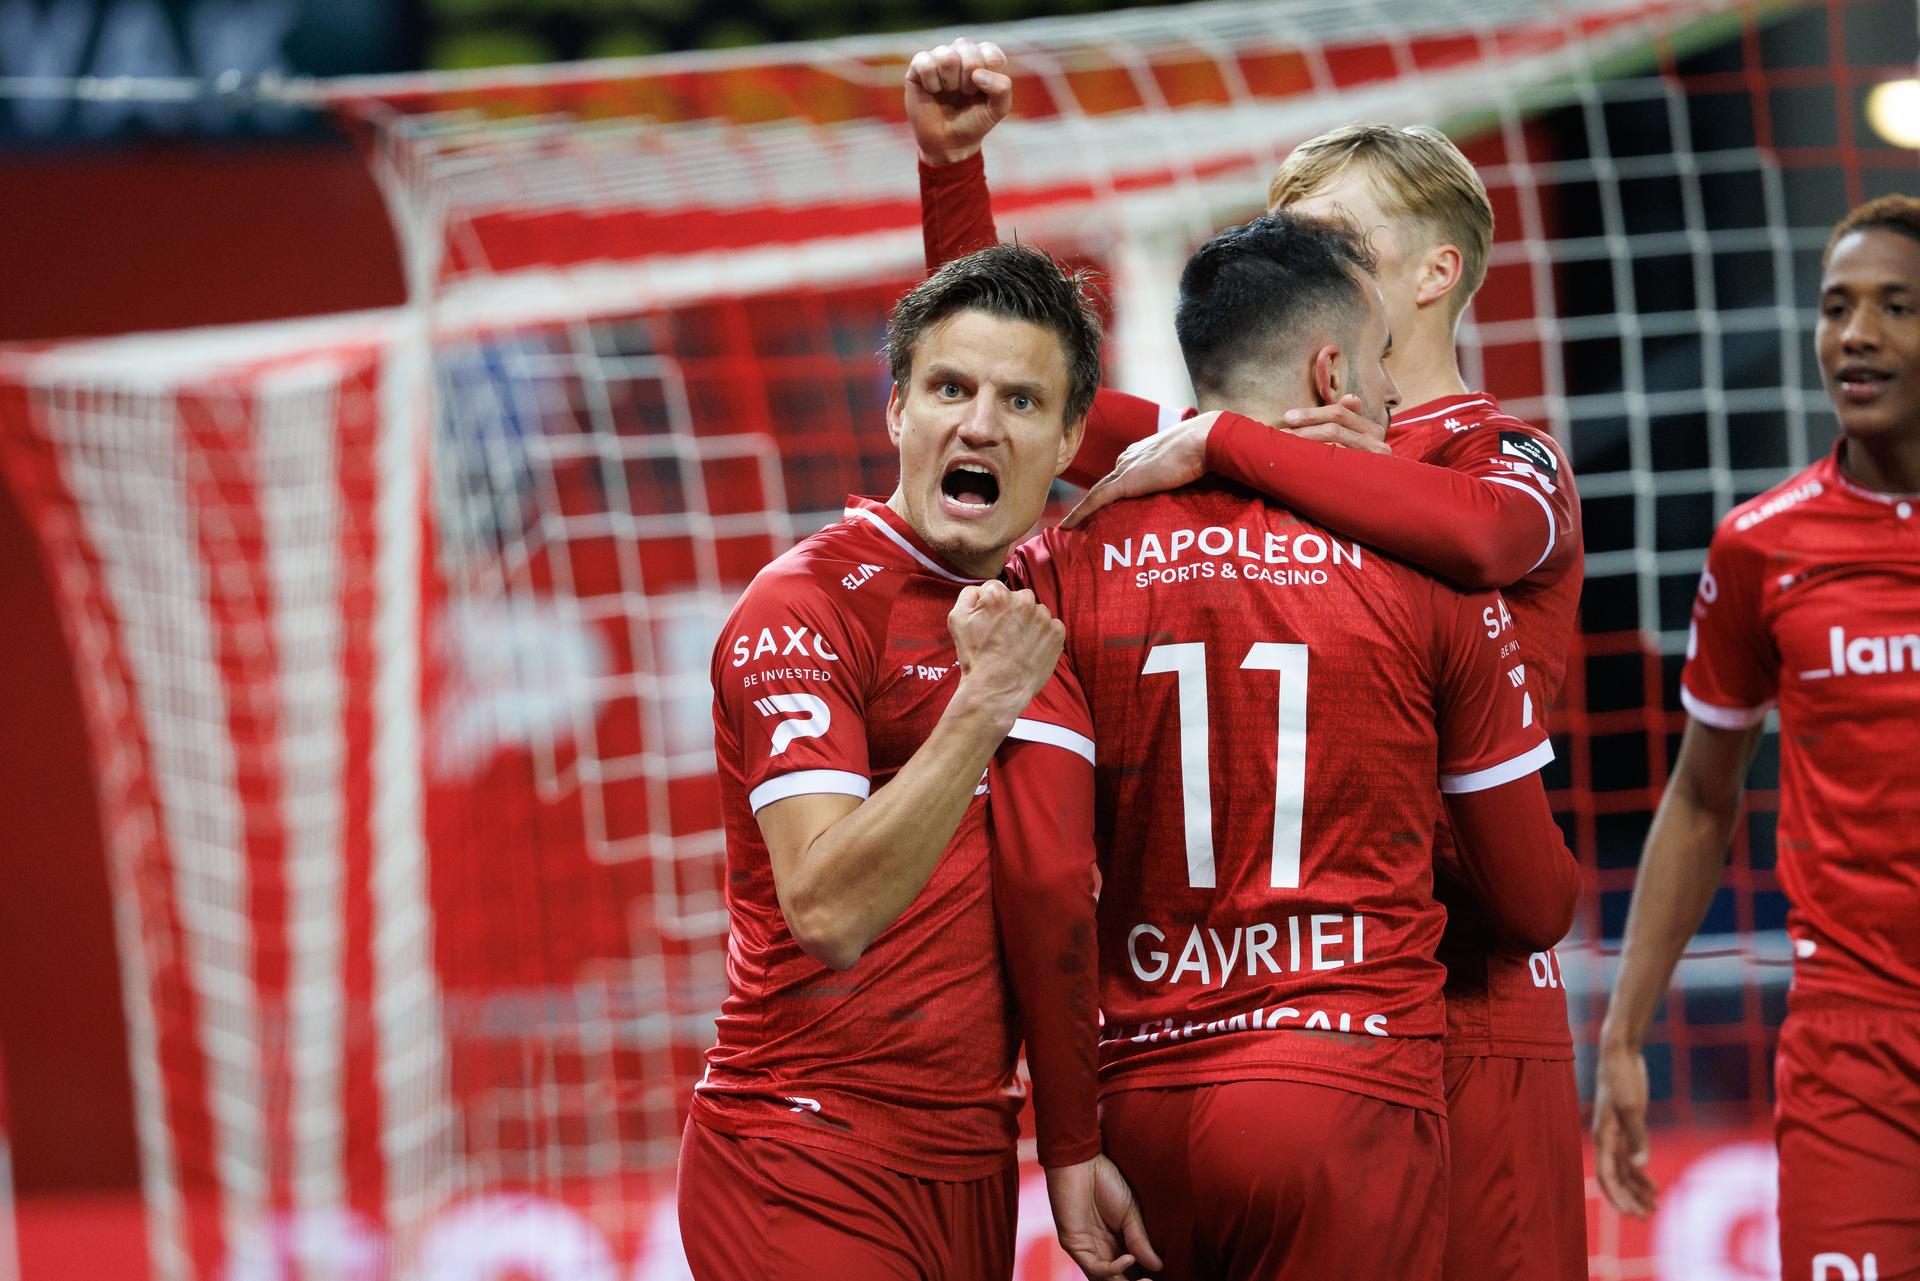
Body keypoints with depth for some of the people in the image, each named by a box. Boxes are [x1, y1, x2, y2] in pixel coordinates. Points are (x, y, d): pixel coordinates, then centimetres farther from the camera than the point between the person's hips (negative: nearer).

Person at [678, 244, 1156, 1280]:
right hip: (810, 1168, -7)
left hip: (970, 1162, 7)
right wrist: (983, 703, -30)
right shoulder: (805, 607, -11)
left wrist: (1077, 1146, 11)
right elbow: (826, 912, -24)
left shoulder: (1024, 614, 13)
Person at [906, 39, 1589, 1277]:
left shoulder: (1514, 459, -1)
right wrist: (951, 161, 9)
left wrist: (1218, 445, -22)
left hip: (1462, 1001, -5)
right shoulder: (1255, 447, 16)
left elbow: (1473, 530, -26)